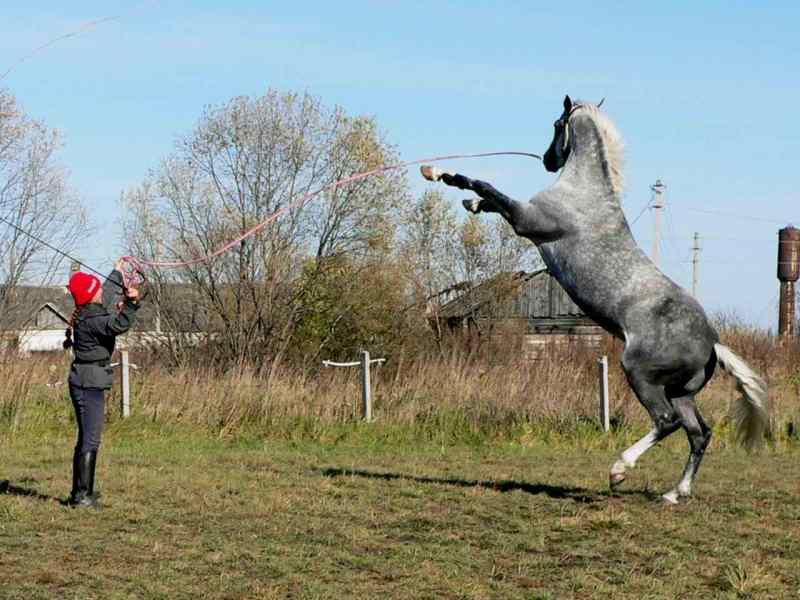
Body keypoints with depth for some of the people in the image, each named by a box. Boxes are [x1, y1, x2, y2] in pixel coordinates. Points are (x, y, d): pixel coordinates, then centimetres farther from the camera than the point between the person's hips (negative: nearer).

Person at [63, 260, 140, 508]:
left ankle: (80, 492, 28)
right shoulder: (91, 320, -20)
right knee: (91, 440, -9)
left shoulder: (89, 312, 8)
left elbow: (106, 295, 29)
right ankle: (82, 496, -10)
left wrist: (117, 274, 43)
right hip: (89, 384, -10)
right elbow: (119, 325, -38)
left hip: (84, 382, 10)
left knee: (85, 439, 18)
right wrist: (130, 303, -48)